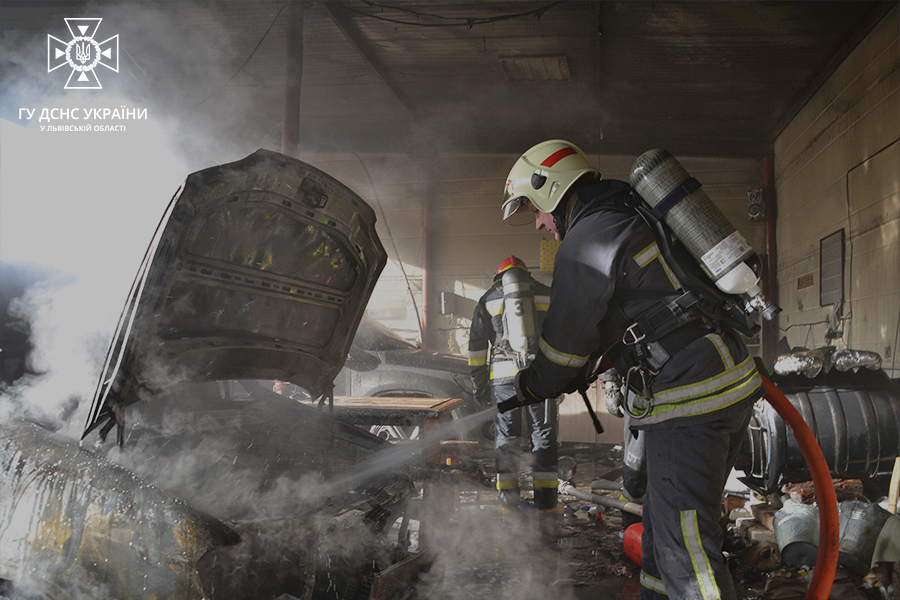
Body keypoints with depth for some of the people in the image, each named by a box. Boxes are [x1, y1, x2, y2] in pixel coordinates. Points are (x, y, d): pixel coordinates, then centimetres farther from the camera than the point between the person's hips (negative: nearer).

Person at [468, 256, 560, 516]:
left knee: (506, 437, 8)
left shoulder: (488, 299, 13)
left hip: (503, 375, 0)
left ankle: (508, 502, 8)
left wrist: (479, 385, 13)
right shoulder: (547, 295, 13)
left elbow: (477, 346, 10)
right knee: (543, 435, 5)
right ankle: (546, 502, 3)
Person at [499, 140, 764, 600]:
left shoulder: (586, 242, -9)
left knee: (684, 547, -7)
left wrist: (526, 390, 17)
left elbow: (566, 343, -2)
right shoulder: (633, 217, 20)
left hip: (689, 401, -10)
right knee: (667, 519, 19)